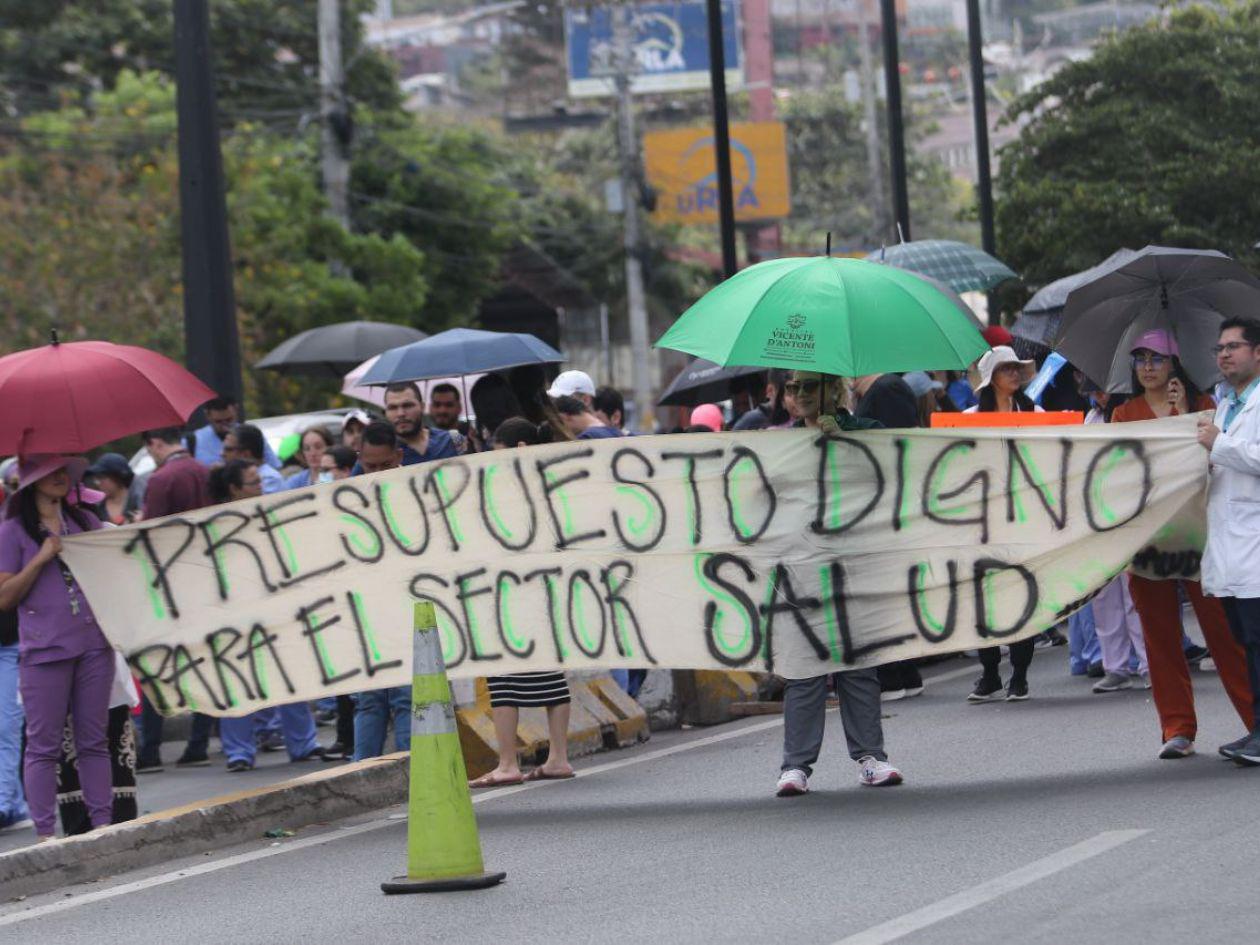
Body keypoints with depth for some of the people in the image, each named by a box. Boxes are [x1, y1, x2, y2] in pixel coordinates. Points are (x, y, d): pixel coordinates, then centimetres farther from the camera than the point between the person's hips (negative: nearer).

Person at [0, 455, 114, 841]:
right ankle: (45, 833, 0)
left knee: (94, 740, 7)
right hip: (44, 650, -4)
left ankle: (103, 822, 10)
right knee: (44, 745, -2)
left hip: (92, 645, 4)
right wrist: (41, 558, -13)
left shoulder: (85, 522, 14)